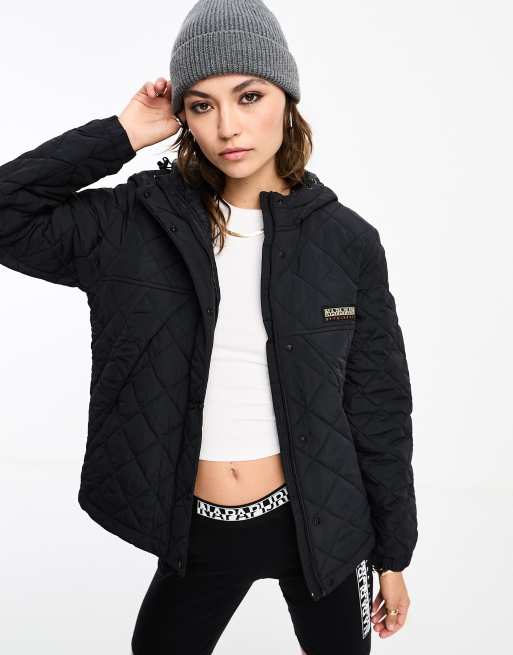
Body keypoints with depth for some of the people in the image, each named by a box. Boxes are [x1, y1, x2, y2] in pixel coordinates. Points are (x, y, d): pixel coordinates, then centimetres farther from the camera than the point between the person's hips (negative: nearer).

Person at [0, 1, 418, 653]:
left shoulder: (347, 240, -8)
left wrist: (394, 555, 3)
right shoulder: (135, 223, -7)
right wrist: (120, 135, -15)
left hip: (319, 523, 0)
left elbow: (378, 407, -2)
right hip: (196, 530, 1)